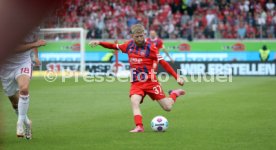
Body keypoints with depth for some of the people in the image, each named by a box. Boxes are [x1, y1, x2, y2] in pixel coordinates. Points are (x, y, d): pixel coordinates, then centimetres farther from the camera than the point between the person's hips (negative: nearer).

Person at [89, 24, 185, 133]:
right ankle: (139, 126, -28)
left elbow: (163, 63, -10)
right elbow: (114, 46, 19)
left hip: (151, 82, -3)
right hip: (136, 83, 3)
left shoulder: (150, 47, -10)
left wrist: (177, 77, -13)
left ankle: (174, 94, 32)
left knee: (167, 107, -1)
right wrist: (99, 43, 9)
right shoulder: (129, 45, 2)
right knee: (134, 101, -27)